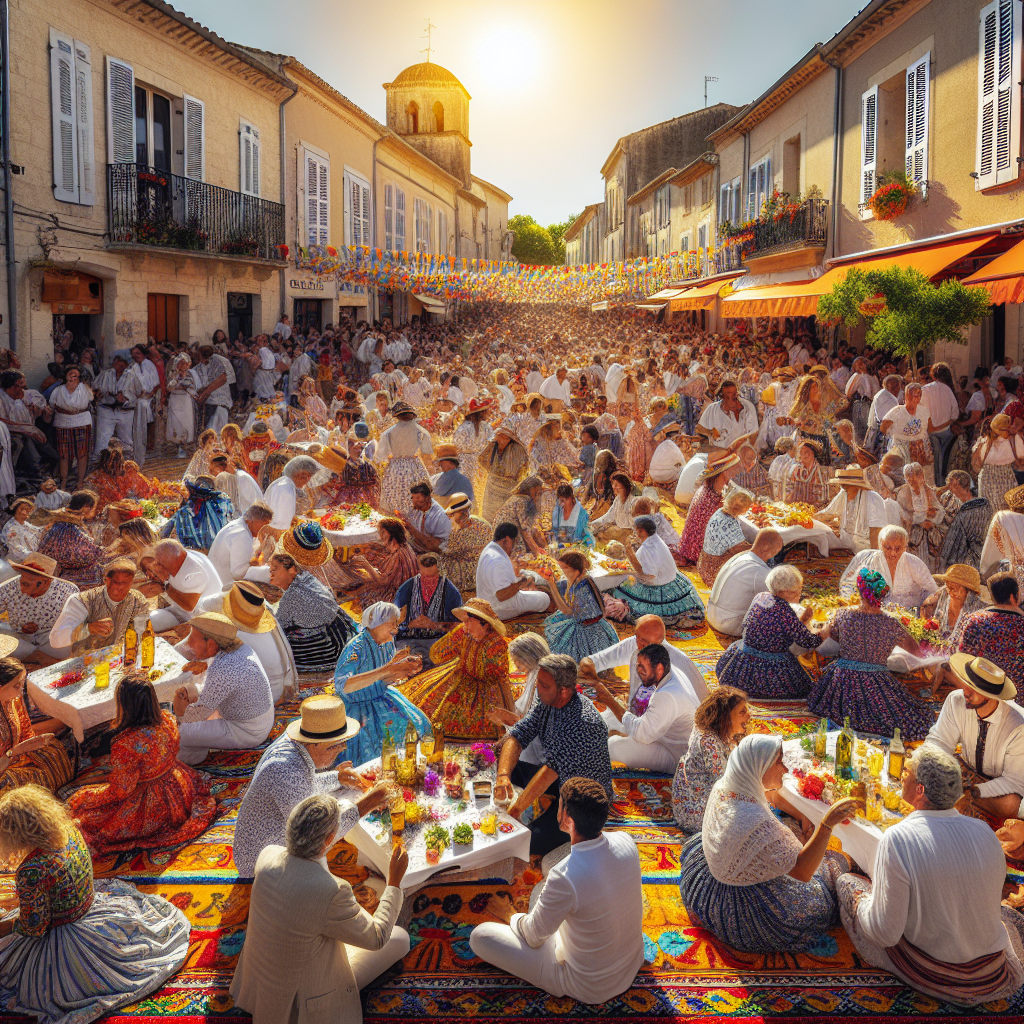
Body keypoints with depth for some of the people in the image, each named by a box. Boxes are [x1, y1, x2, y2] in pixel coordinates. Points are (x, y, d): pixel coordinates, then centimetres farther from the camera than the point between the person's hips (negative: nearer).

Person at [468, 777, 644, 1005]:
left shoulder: (565, 877, -36)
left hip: (590, 988, -7)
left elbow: (534, 935, -16)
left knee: (480, 936, -7)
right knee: (542, 891, 21)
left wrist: (509, 915, 7)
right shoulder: (626, 842, -17)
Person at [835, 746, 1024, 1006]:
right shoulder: (985, 831, -9)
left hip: (930, 971, -4)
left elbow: (885, 934, -21)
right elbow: (993, 894, 10)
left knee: (846, 882, 10)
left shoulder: (897, 838, -24)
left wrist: (862, 901, 0)